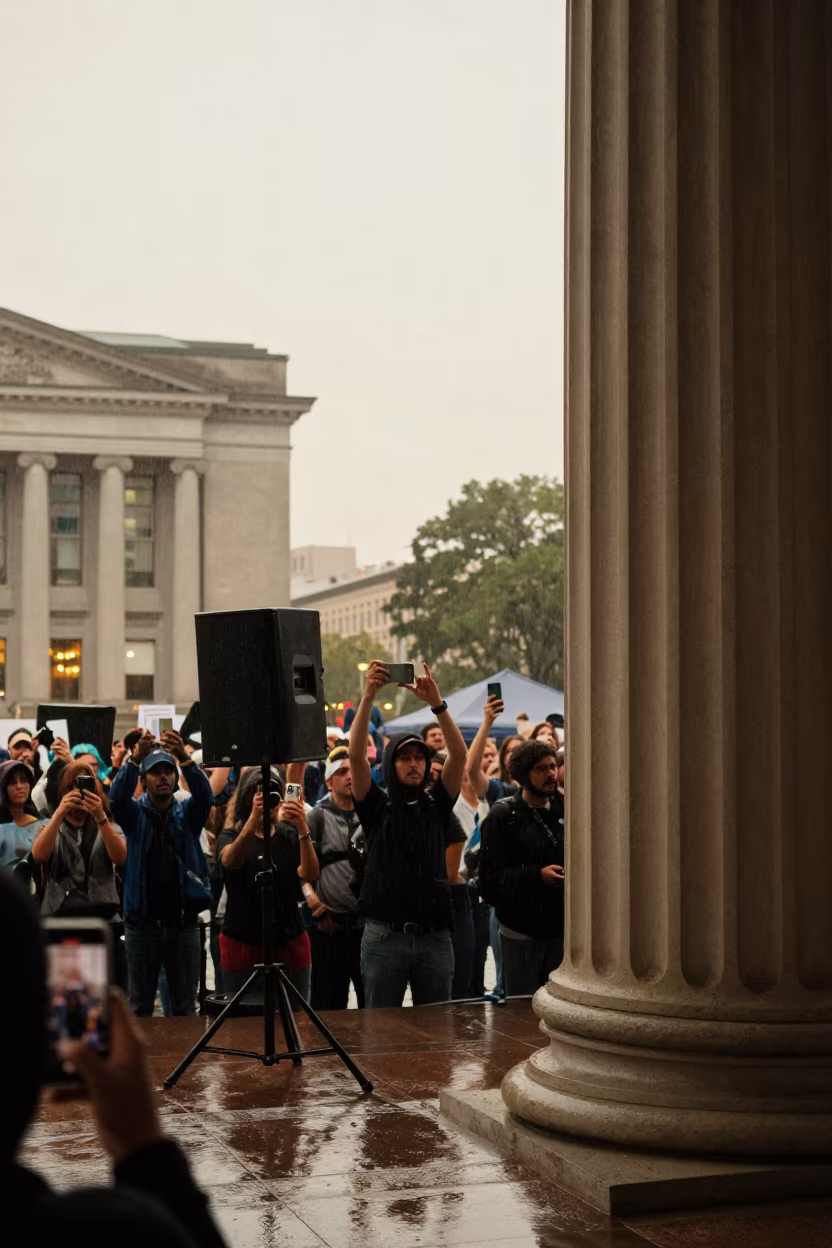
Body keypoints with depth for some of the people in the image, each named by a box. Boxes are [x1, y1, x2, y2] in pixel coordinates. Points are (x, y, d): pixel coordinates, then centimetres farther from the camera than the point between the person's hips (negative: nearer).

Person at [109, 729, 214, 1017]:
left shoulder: (187, 813, 7)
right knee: (140, 1005, 6)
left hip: (183, 922, 1)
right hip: (142, 923, -1)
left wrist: (186, 759, -32)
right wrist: (135, 758, -33)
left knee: (185, 1006, 8)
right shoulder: (135, 814, 4)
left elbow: (205, 796, -14)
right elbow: (117, 797, -17)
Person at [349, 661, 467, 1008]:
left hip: (434, 937, 2)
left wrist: (436, 703, -16)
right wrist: (368, 696, -18)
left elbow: (459, 755, -5)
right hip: (384, 936, -2)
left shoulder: (437, 804, 9)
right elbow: (356, 755, -10)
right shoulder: (377, 806, 4)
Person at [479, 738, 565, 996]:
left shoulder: (564, 810, 9)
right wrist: (537, 875, -21)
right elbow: (490, 879, -12)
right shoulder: (504, 815, -4)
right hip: (521, 933, -4)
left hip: (560, 929, 4)